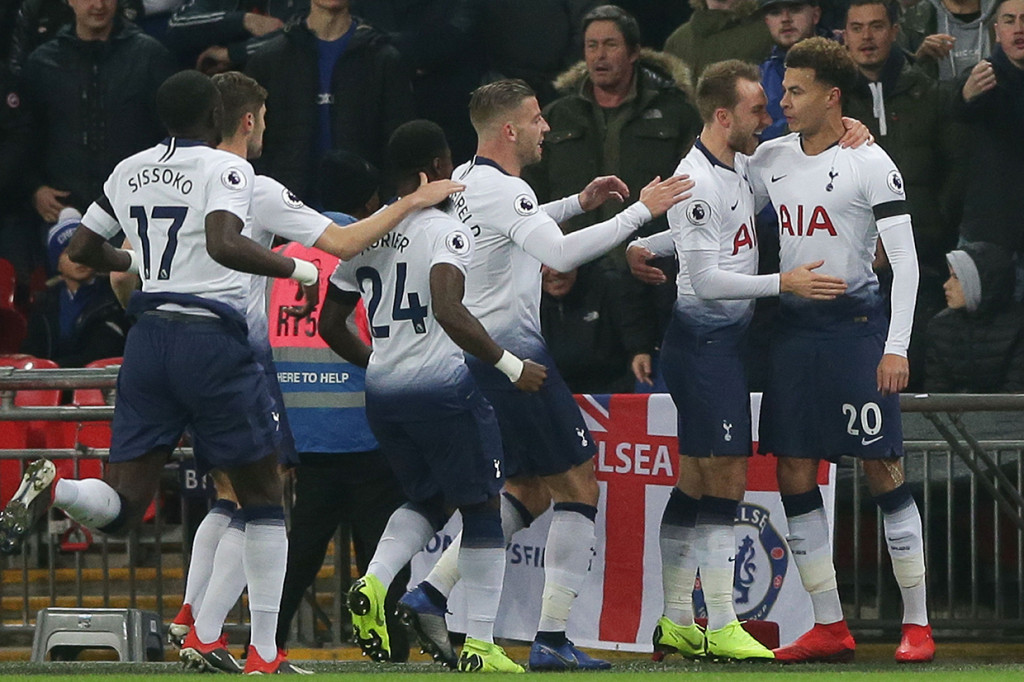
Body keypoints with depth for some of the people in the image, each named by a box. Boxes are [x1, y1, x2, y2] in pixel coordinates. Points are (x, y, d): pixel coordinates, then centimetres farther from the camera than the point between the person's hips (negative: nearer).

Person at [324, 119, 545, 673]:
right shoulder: (445, 232, -10)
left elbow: (331, 326, 15)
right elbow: (448, 310, -26)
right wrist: (510, 366, -20)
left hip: (382, 393, 6)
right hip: (442, 386, -6)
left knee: (426, 501, 23)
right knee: (482, 510, 7)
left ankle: (374, 581, -4)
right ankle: (479, 644, 4)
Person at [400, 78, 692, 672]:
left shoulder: (466, 180, 13)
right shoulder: (504, 190, -17)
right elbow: (560, 254, -32)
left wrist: (579, 203, 26)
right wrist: (641, 211, -29)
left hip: (477, 353, 10)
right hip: (514, 355, -10)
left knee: (529, 491, 18)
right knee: (578, 487, -3)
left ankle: (431, 594, 11)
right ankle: (551, 639, -6)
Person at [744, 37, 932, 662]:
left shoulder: (869, 163, -7)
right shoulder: (770, 159, 10)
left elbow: (905, 259, -10)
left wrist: (897, 348, -16)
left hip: (855, 324, -6)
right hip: (793, 328, 6)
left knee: (884, 472, -6)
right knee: (795, 479, 3)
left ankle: (918, 626, -1)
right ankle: (830, 628, 9)